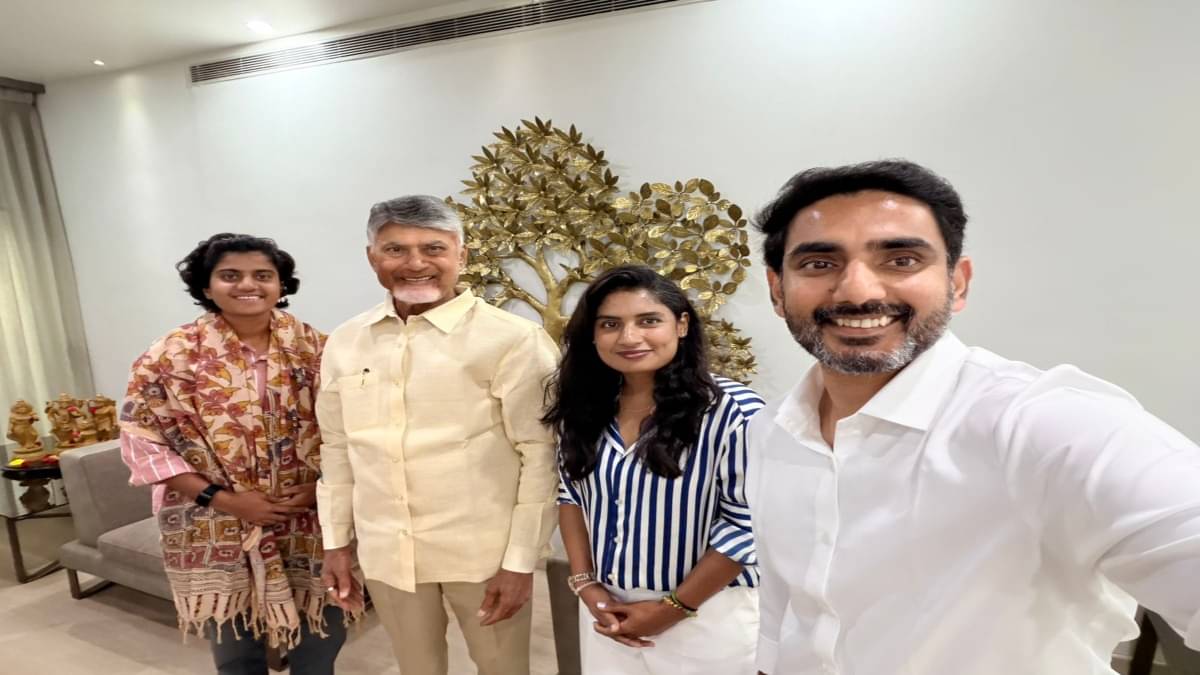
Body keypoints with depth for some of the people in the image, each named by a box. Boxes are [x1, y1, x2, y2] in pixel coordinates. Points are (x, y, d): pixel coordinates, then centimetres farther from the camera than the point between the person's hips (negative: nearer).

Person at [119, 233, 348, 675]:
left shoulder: (313, 347, 0)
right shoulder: (173, 356, -5)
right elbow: (141, 438, -7)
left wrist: (323, 484, -12)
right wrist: (221, 498, -14)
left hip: (310, 523, 1)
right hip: (218, 533, -1)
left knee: (321, 638, 12)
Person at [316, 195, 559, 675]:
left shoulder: (512, 339, -15)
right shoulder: (344, 343, 1)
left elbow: (540, 454, -13)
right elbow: (338, 447, 9)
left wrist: (521, 560, -12)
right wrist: (337, 540, 11)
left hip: (483, 551, -4)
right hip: (385, 551, 4)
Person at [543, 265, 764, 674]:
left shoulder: (731, 410, -20)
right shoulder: (584, 410, -3)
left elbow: (747, 523, -17)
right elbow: (571, 495, 7)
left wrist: (673, 608, -12)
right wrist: (585, 583, -2)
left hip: (708, 619, -4)